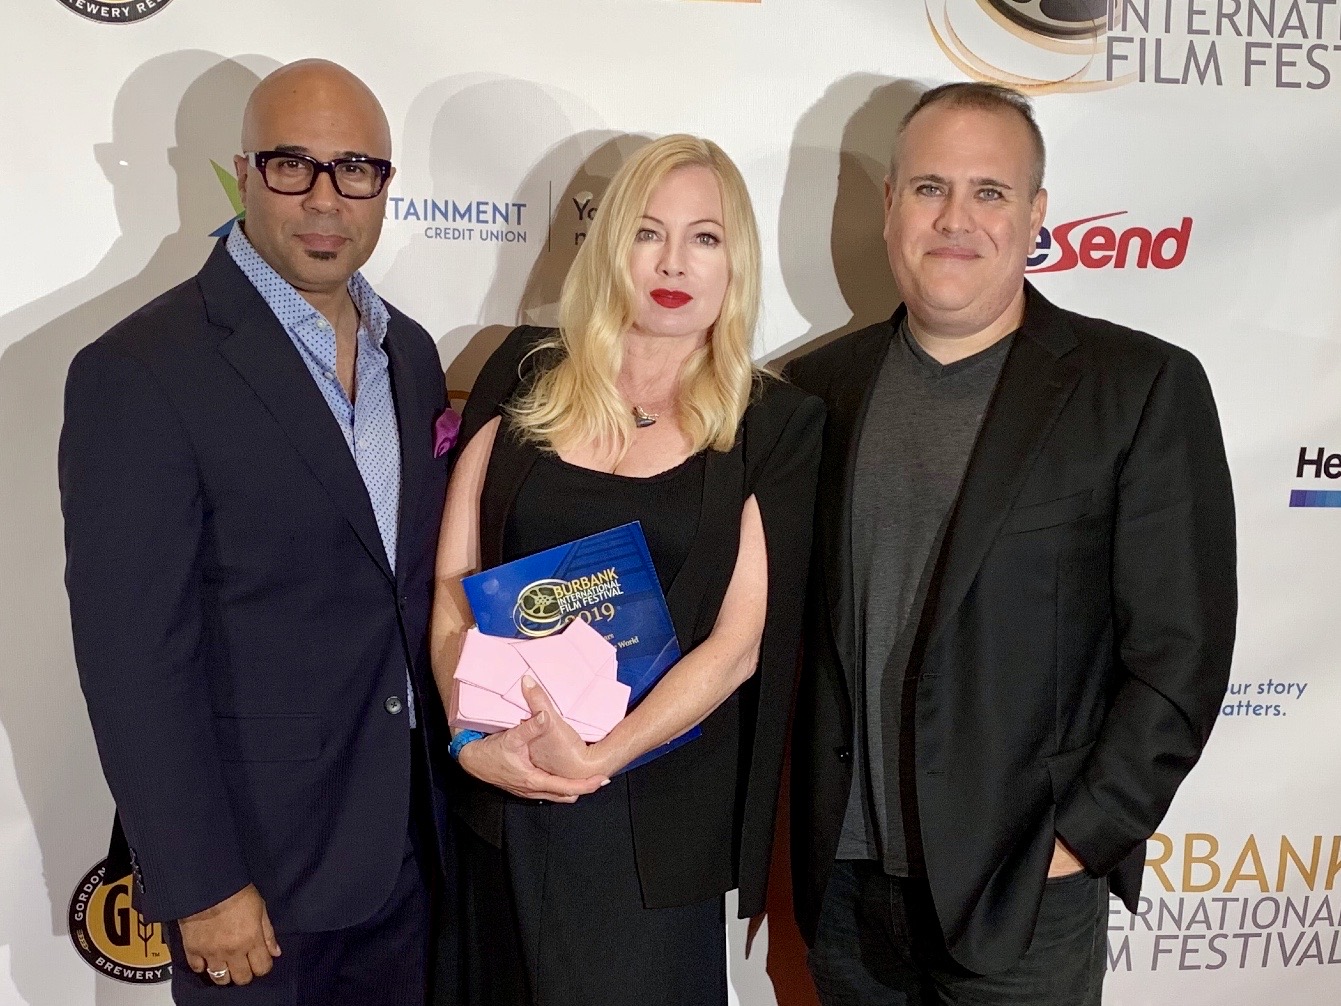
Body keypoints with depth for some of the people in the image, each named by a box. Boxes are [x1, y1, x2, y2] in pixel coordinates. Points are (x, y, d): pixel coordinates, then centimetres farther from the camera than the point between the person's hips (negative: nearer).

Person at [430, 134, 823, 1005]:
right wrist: (471, 732, -14)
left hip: (659, 813, -2)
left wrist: (599, 756, -20)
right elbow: (453, 575, 0)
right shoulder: (526, 373, 1)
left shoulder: (775, 424, -4)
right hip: (501, 798, 2)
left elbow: (739, 642, -9)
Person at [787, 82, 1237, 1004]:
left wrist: (1082, 838, -11)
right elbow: (790, 622, 8)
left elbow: (1180, 653, -9)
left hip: (1026, 895, -3)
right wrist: (805, 821, 3)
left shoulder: (1145, 389, -8)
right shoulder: (819, 388, 2)